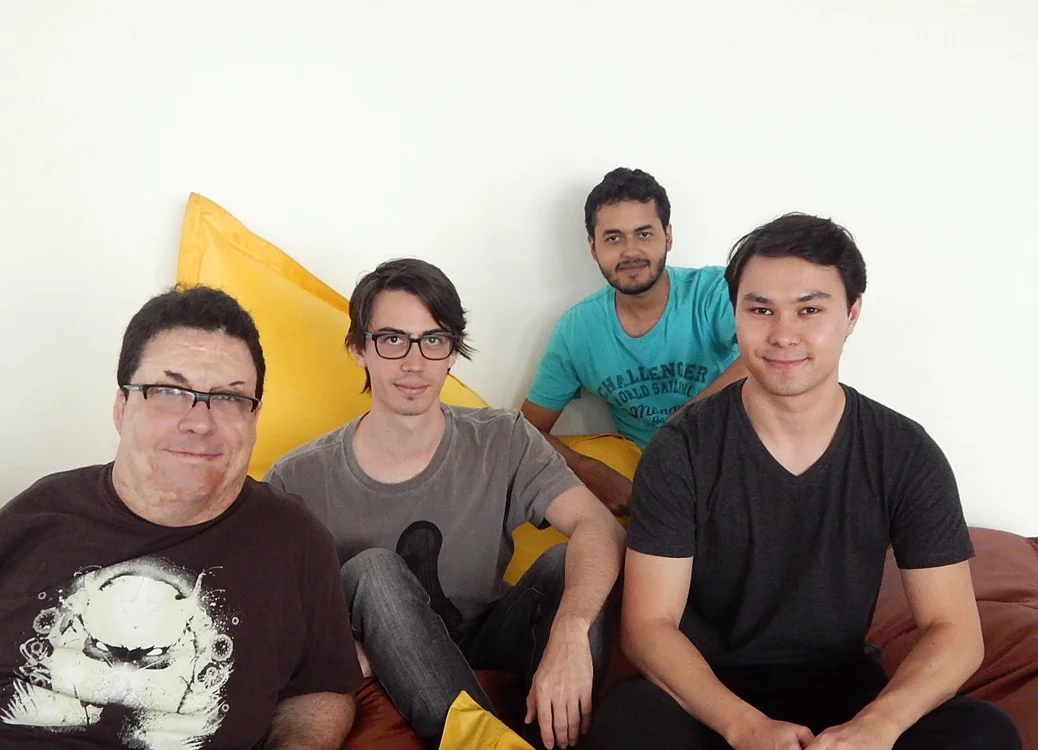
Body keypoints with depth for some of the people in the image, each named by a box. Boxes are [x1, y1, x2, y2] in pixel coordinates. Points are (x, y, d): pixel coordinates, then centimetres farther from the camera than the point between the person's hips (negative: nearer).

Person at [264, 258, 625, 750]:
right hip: (381, 671, 0)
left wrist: (570, 634, -40)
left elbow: (599, 529, -21)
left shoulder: (503, 442, -8)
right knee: (373, 569, -29)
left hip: (487, 644, 1)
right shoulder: (298, 479, -11)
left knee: (568, 565, -24)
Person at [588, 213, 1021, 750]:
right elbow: (649, 623, -12)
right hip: (709, 692, -2)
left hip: (844, 690, 2)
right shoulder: (681, 451, -10)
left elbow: (954, 630, -7)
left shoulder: (906, 455, -5)